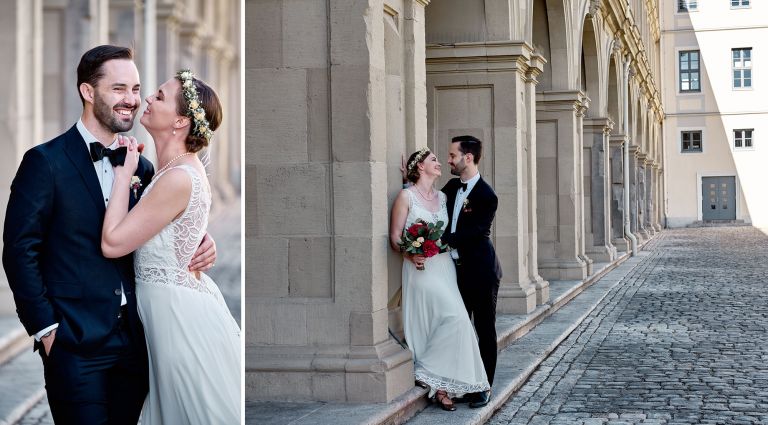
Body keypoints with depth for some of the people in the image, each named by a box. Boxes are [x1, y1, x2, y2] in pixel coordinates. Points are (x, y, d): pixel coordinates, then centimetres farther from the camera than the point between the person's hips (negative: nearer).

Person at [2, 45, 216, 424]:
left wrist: (198, 246, -3)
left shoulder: (141, 166, 11)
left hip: (135, 343, 5)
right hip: (75, 344, -5)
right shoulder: (45, 162, -6)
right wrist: (46, 329, -10)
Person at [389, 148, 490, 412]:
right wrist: (411, 253, -22)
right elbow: (395, 237, -6)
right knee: (455, 317, -18)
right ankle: (427, 370, -4)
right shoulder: (406, 196, -2)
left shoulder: (443, 197, 16)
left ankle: (439, 384, 4)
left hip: (445, 267, 6)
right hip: (421, 268, -6)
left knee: (454, 321, -3)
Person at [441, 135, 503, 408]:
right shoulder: (452, 187, 6)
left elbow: (471, 234, -23)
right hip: (458, 270, 7)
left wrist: (440, 238, -30)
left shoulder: (486, 196, -17)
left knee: (485, 329, 5)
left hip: (480, 271, -7)